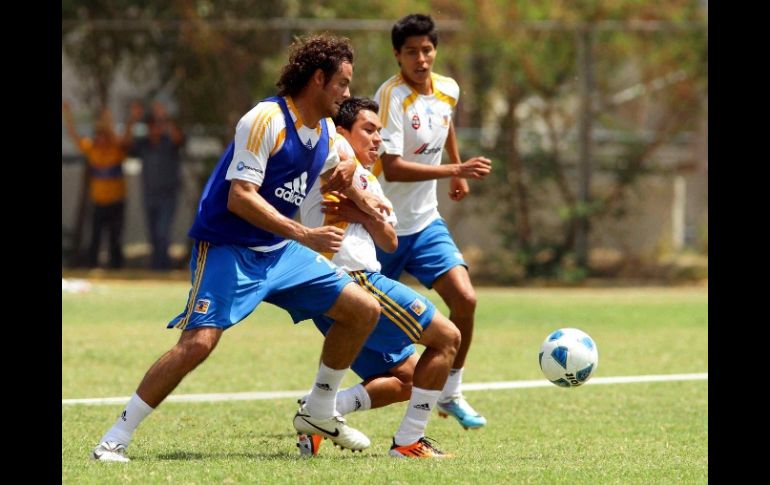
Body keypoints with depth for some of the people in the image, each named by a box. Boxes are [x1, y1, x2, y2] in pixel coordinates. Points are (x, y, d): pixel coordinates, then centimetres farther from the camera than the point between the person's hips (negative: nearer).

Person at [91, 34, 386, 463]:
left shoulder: (324, 130, 6)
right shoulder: (266, 120, -20)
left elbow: (335, 172, 30)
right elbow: (240, 198, -26)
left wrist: (342, 175, 6)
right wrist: (304, 235, -28)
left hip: (281, 251, 8)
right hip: (228, 250, -8)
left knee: (365, 310, 4)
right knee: (198, 342, -24)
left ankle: (319, 412, 20)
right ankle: (115, 439, -14)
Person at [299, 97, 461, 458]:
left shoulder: (369, 181, 26)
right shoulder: (336, 149, 1)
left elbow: (390, 241, 14)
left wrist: (363, 216, -4)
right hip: (353, 280, -10)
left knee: (406, 379, 13)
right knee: (447, 337, -6)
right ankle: (409, 442, -8)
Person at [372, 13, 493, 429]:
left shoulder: (448, 90, 1)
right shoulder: (392, 96, -21)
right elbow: (391, 168, -29)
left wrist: (458, 172, 31)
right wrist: (455, 170, -32)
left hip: (425, 223, 5)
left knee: (464, 299, -11)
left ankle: (450, 394, 5)